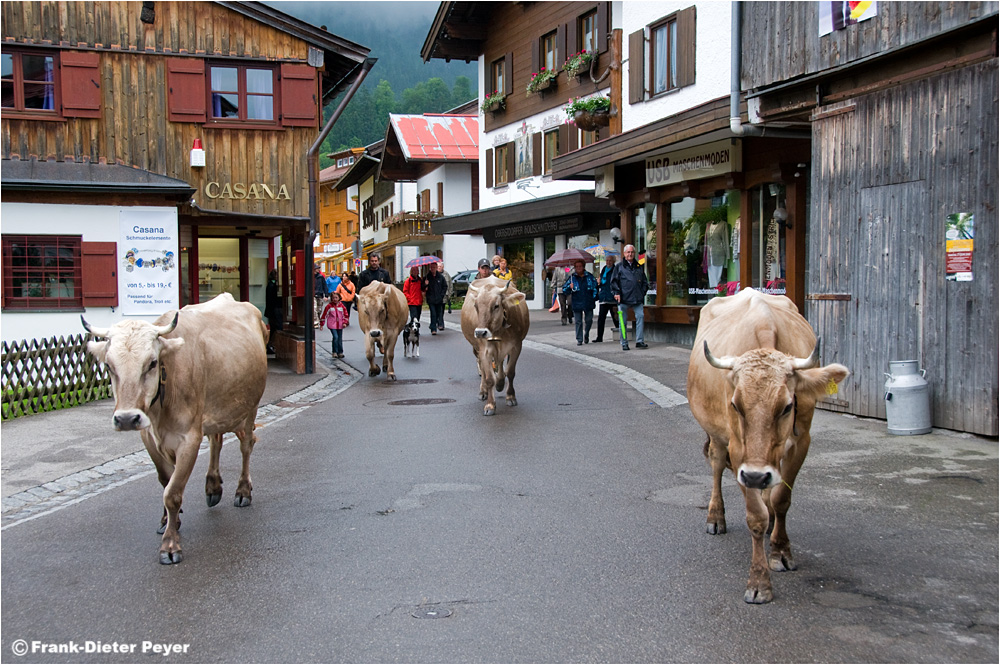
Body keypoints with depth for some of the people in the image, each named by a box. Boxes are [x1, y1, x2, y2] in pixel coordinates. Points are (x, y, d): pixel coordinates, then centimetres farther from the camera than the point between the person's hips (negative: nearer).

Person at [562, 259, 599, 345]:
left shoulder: (589, 276, 6)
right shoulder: (572, 277, 3)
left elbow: (595, 286, 16)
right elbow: (564, 290, 3)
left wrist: (594, 297, 5)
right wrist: (569, 287, -17)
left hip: (588, 303, 1)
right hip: (577, 304, -1)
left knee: (589, 320, 4)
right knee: (578, 322, 0)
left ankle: (586, 335, 29)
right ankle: (579, 339, 7)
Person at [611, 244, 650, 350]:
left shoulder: (639, 267, 17)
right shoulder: (619, 267, 8)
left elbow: (645, 282, 21)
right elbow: (614, 281, 3)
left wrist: (642, 292, 8)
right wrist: (616, 292, -9)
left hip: (637, 298, 2)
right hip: (623, 298, -2)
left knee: (640, 316, -10)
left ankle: (639, 341, -5)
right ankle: (624, 343, 8)